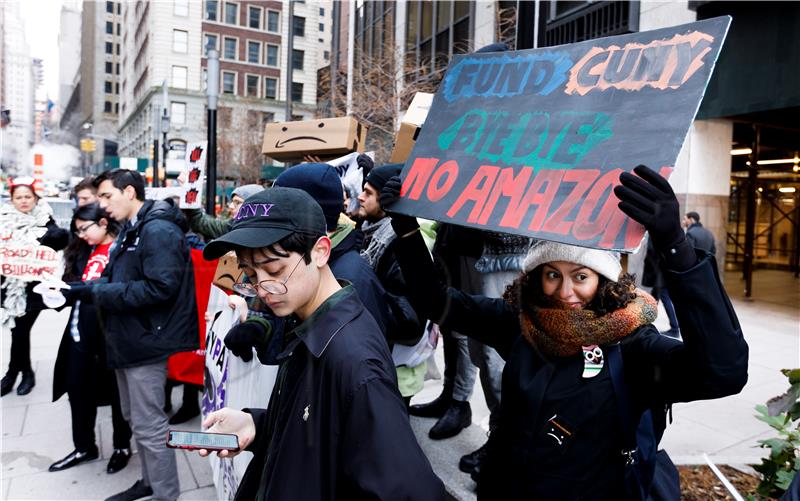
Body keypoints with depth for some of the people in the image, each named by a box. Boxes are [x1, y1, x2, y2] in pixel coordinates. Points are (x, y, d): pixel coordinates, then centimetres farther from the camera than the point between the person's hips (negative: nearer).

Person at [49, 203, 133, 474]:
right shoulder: (84, 251, 11)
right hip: (82, 329, 7)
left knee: (116, 389, 8)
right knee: (77, 387, 14)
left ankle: (122, 446, 27)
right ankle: (84, 447, 32)